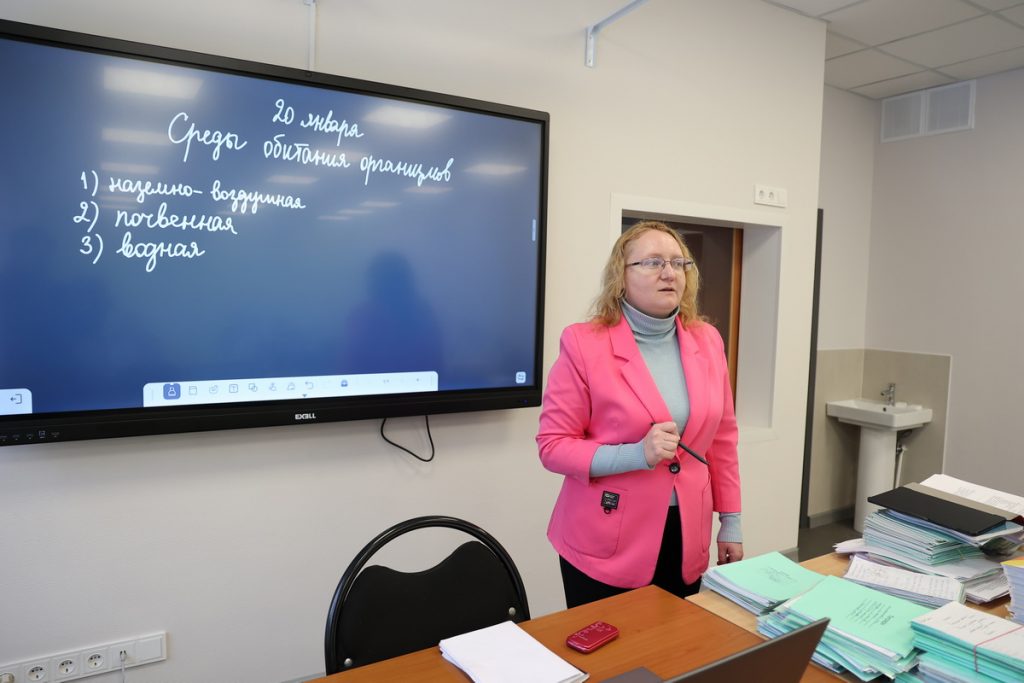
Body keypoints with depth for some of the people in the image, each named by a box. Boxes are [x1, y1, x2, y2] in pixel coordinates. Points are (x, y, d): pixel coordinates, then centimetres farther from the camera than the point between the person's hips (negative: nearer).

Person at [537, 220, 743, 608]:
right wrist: (637, 454, -23)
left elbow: (722, 437, 9)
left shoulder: (706, 341, 2)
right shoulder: (585, 343, -13)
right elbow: (553, 445, -12)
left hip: (686, 538, 4)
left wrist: (730, 522, 11)